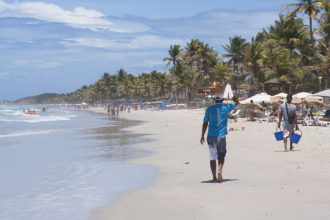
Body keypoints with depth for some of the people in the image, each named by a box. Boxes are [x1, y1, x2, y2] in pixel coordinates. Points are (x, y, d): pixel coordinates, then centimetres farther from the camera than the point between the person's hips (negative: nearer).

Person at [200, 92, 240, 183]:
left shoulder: (209, 109, -1)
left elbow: (205, 123, 2)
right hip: (221, 136, 0)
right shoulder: (226, 107, 0)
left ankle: (214, 177, 3)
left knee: (213, 157, 5)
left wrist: (202, 135, 10)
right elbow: (236, 102, 19)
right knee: (221, 156, 11)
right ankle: (220, 170, -15)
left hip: (211, 136, 0)